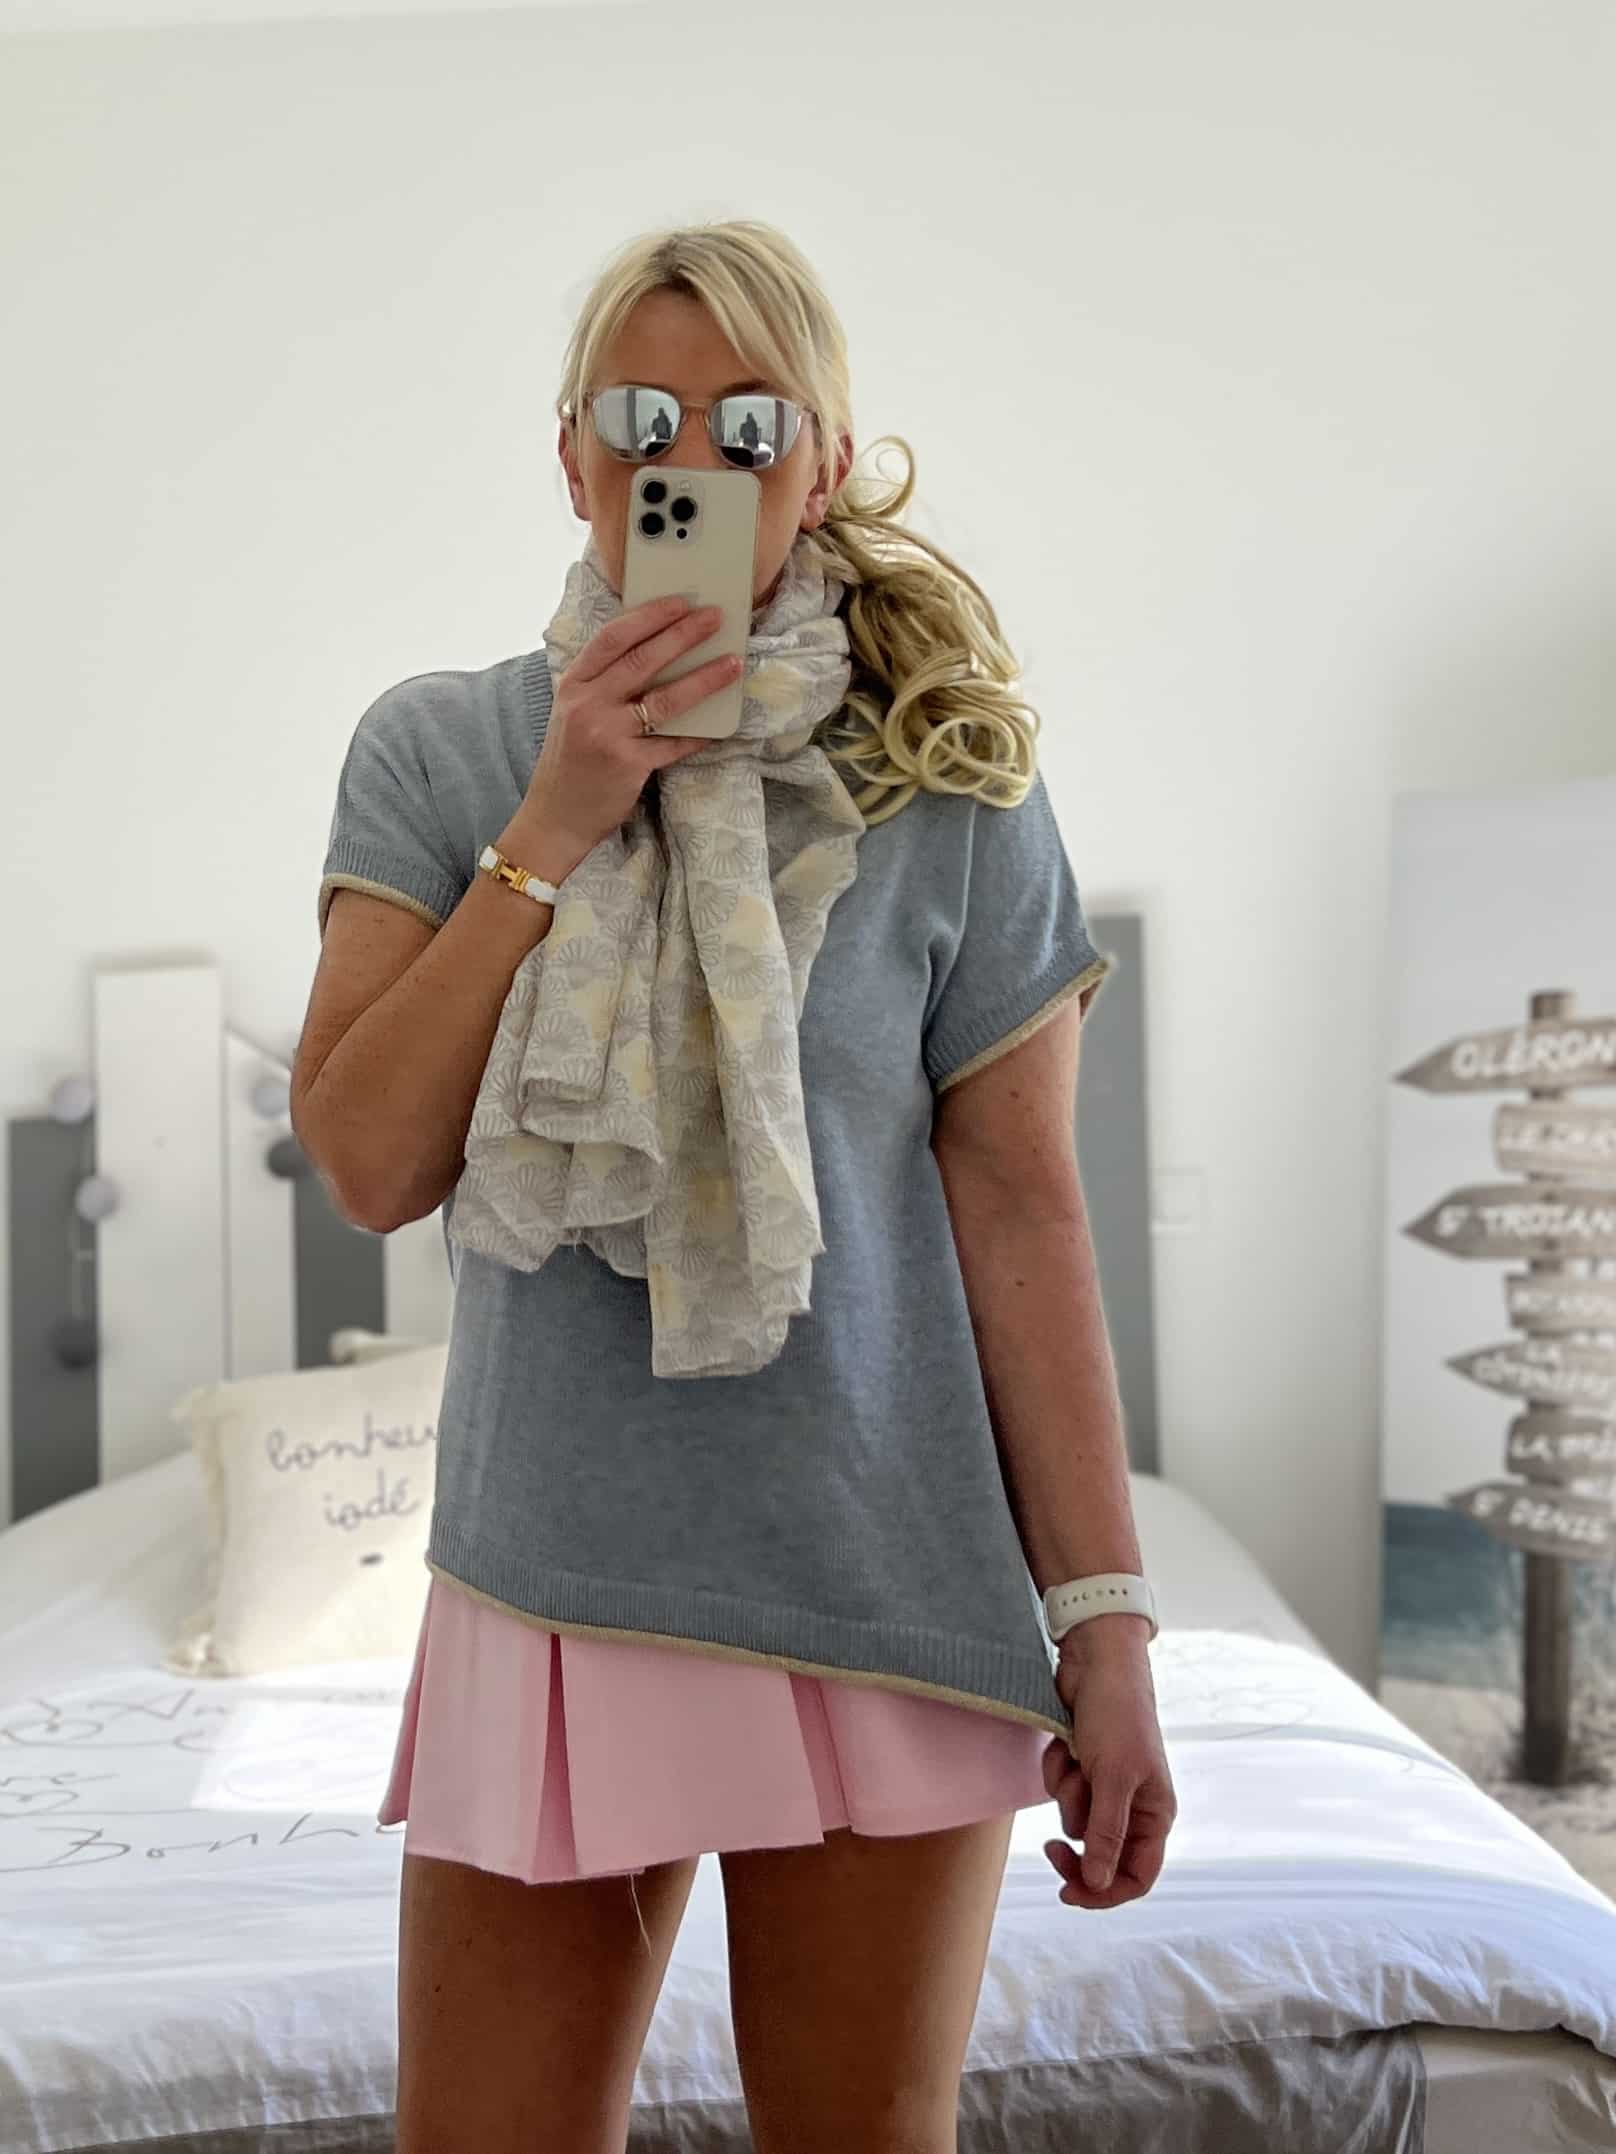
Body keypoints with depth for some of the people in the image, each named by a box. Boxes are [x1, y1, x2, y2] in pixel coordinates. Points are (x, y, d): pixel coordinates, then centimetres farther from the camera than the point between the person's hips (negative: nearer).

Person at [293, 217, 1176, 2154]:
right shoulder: (437, 751, 2)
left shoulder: (949, 788, -2)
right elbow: (366, 1163, -8)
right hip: (546, 1580, 1)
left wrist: (1105, 1620, -4)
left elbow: (1021, 1212, -2)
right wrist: (555, 829, -14)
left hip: (884, 1582, 0)